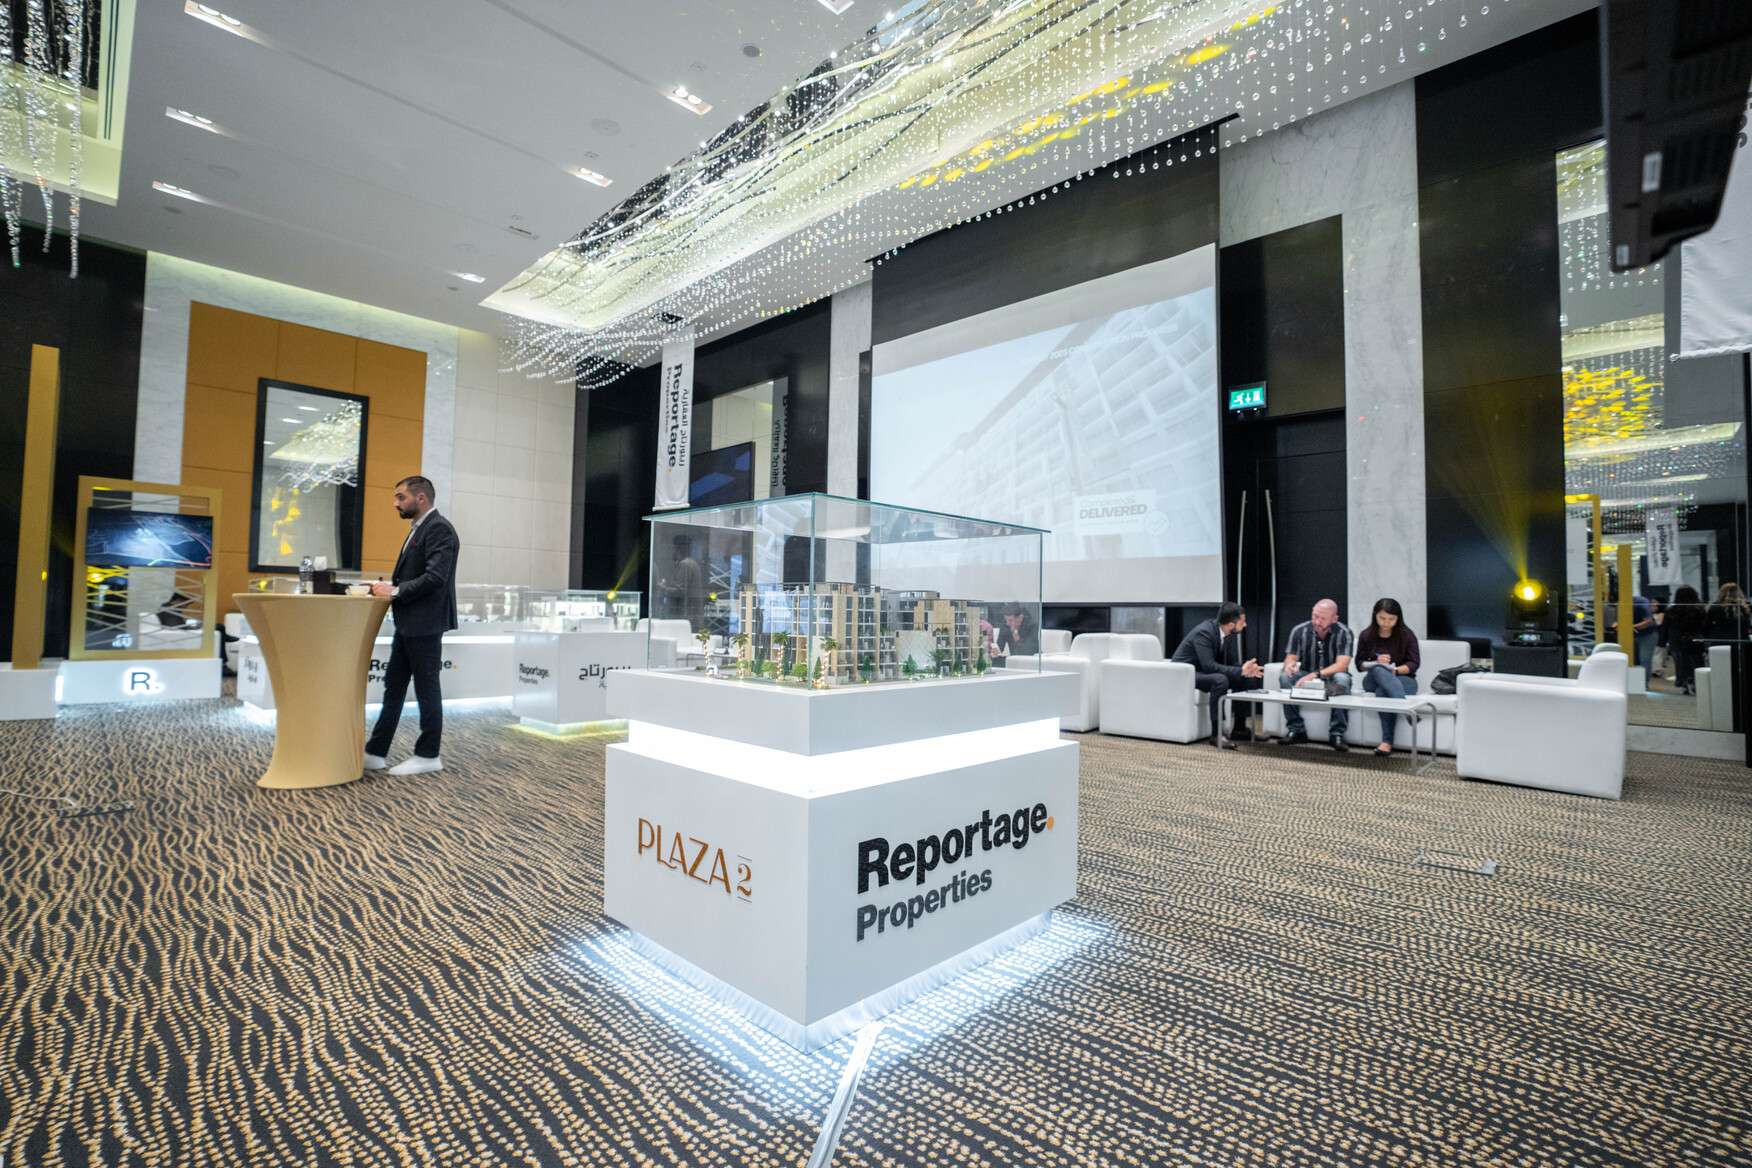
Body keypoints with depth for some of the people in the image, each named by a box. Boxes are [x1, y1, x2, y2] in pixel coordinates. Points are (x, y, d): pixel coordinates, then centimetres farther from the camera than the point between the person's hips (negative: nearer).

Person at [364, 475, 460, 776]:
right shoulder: (419, 528, 18)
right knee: (393, 688, 13)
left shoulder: (439, 528, -14)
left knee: (426, 689, 0)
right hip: (408, 624, 10)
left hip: (425, 624, -10)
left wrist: (395, 591, -16)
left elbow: (435, 577, -24)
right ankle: (376, 753, 21)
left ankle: (428, 755, 11)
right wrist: (390, 588, 5)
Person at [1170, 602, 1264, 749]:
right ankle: (1216, 734, -28)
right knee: (1220, 680, -34)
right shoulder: (1204, 632, -25)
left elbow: (1225, 662, 4)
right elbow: (1208, 665, -32)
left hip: (1202, 670, 9)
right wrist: (1240, 671, -33)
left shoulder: (1221, 631, -1)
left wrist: (1244, 668, -14)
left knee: (1246, 679, -1)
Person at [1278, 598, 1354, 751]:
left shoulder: (1344, 633, -14)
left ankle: (1337, 733, -24)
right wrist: (1289, 665, -31)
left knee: (1341, 679, -36)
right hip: (1306, 677, 2)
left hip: (1332, 678, -2)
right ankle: (1296, 729, -19)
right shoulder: (1299, 630, -8)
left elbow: (1341, 665, -24)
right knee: (1284, 677, -27)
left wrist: (1316, 674, -39)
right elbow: (1290, 658, -5)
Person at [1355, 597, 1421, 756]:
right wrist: (1376, 663, -16)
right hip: (1374, 680, 1)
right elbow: (1359, 663, 6)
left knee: (1382, 691, -39)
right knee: (1379, 670, -39)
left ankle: (1387, 741, -46)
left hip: (1403, 679, -1)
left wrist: (1396, 670, -25)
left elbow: (1414, 663, -5)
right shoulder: (1366, 635, 5)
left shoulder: (1407, 635, 0)